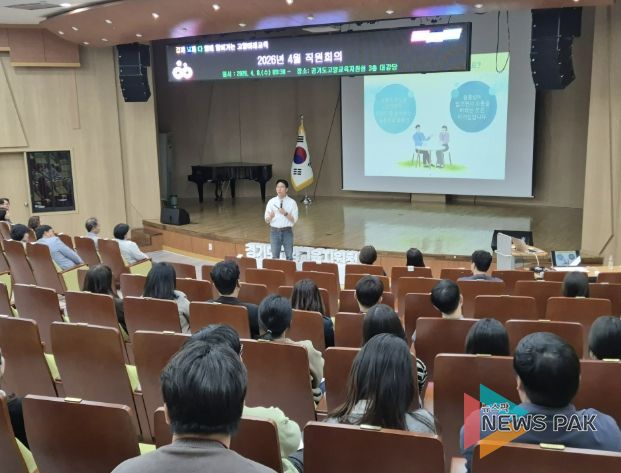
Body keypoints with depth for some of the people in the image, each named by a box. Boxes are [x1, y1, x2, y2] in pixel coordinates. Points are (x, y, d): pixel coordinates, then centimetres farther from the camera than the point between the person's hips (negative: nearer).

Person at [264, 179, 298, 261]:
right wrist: (270, 217, -23)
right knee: (275, 256, 8)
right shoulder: (271, 202, 1)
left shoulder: (292, 202, -3)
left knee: (289, 256, 5)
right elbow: (267, 220, 0)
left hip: (287, 231, -1)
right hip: (274, 231, 1)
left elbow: (294, 220, -6)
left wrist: (285, 213, -22)